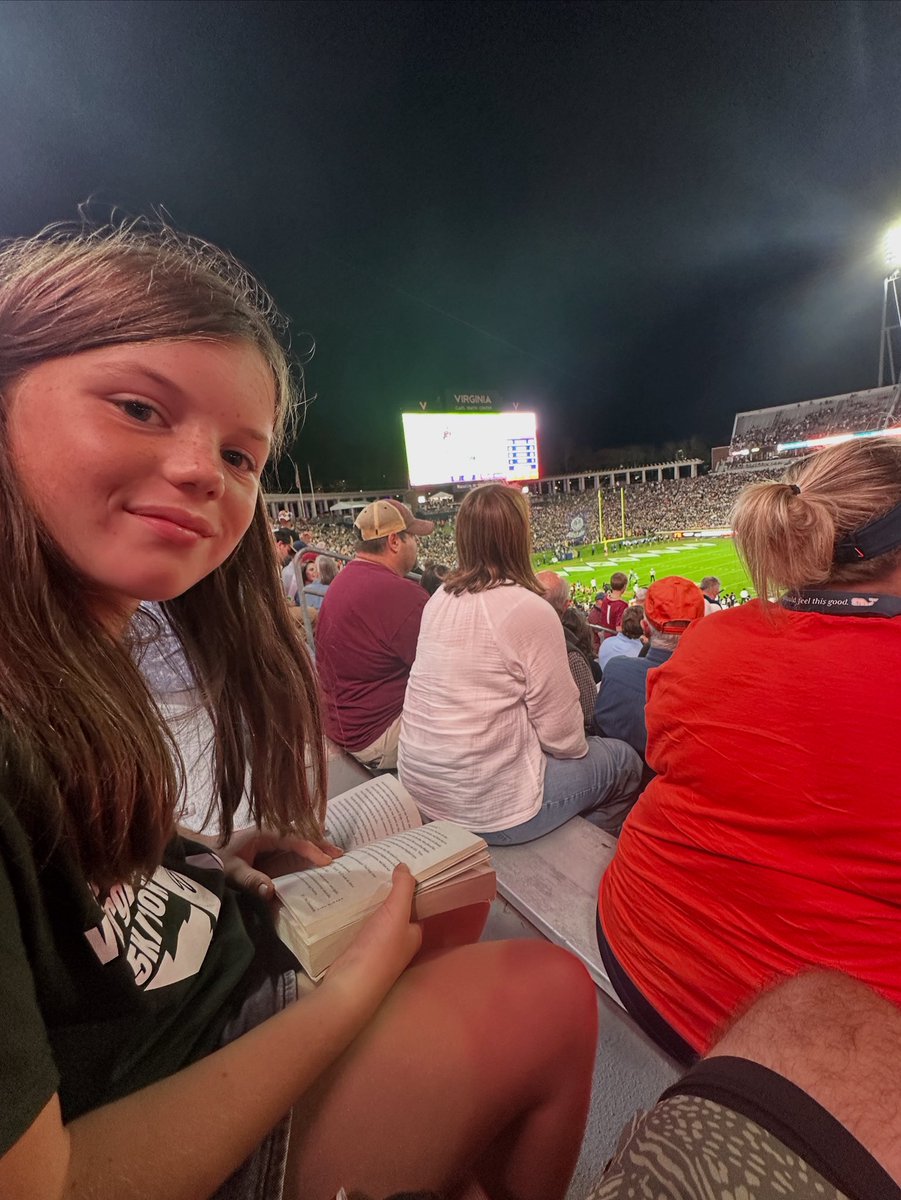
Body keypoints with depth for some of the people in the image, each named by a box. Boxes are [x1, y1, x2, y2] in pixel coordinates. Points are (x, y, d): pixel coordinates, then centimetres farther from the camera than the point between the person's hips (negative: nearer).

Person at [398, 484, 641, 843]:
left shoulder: (441, 599, 0)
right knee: (625, 763, 14)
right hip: (488, 806, -7)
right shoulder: (529, 609, -21)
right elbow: (562, 735, -15)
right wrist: (577, 747, 8)